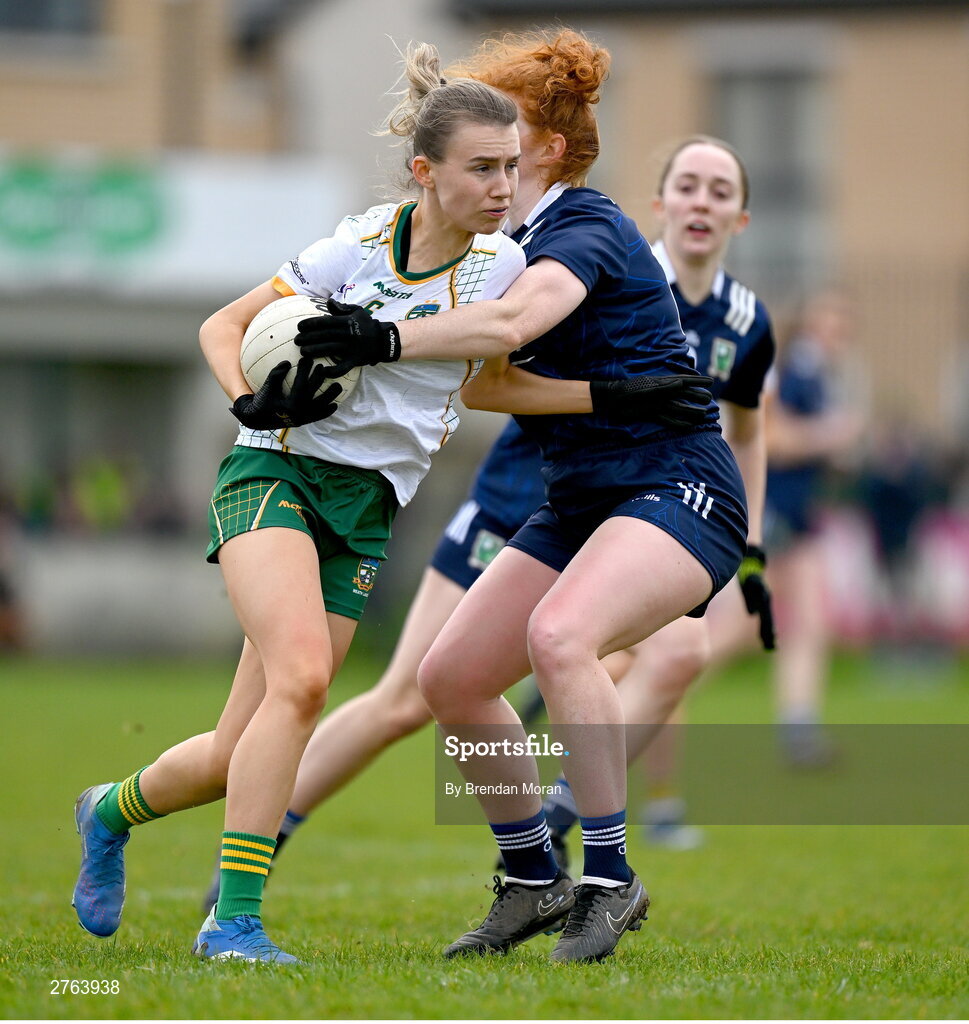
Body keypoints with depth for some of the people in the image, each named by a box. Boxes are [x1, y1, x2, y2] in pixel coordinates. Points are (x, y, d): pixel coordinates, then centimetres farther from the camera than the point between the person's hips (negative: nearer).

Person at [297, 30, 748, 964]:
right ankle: (533, 883, 18)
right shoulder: (519, 245, 14)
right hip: (581, 505, 10)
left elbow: (510, 323, -33)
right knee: (450, 679, 1)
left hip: (679, 493, -10)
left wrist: (385, 340, -40)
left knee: (559, 635, -35)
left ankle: (609, 880, -24)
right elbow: (483, 382, 18)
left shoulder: (583, 228, -14)